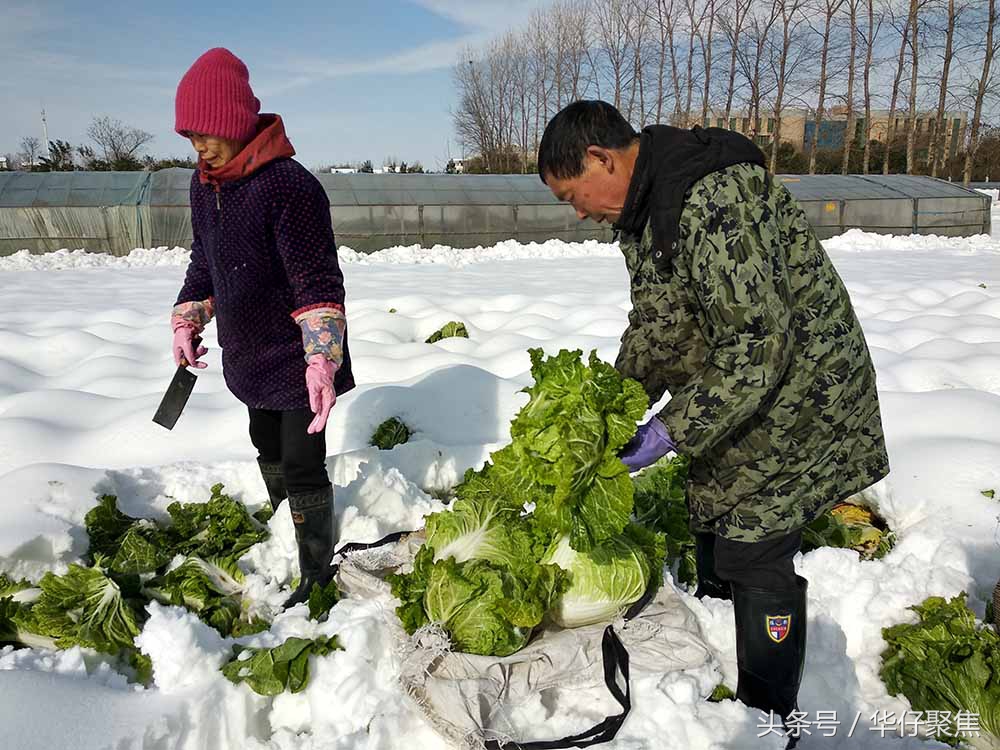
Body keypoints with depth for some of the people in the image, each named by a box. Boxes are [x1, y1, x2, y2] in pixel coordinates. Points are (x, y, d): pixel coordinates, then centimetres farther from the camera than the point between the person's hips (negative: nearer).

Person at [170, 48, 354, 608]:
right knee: (268, 447, 24)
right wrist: (187, 321, 15)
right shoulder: (204, 184, 3)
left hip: (298, 356, -8)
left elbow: (318, 281, -25)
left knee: (303, 462, -3)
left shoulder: (289, 184, -23)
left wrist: (322, 358, -32)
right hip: (249, 352, 8)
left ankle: (317, 573, 13)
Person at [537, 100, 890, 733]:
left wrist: (670, 430, -27)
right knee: (712, 524, 20)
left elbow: (758, 345, -31)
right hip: (733, 398, 10)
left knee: (755, 557, -6)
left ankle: (767, 721, 16)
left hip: (795, 398, -10)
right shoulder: (647, 206, 4)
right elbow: (656, 326, 12)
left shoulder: (715, 201, -30)